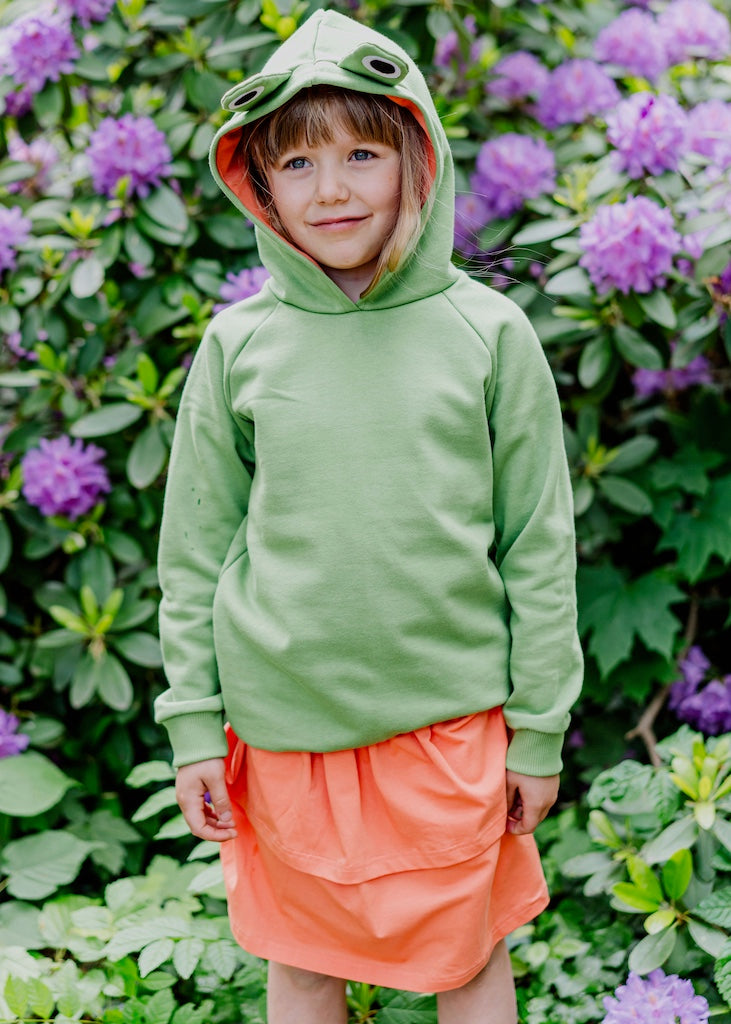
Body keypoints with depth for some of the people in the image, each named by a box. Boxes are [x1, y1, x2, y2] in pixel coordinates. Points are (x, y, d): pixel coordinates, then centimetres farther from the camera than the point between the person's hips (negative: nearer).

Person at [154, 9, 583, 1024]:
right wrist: (195, 727, 3)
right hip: (285, 719, 1)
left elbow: (539, 545, 0)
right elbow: (196, 550, 5)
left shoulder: (488, 332, -4)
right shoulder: (237, 345, -1)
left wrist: (538, 729, 1)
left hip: (452, 720, -1)